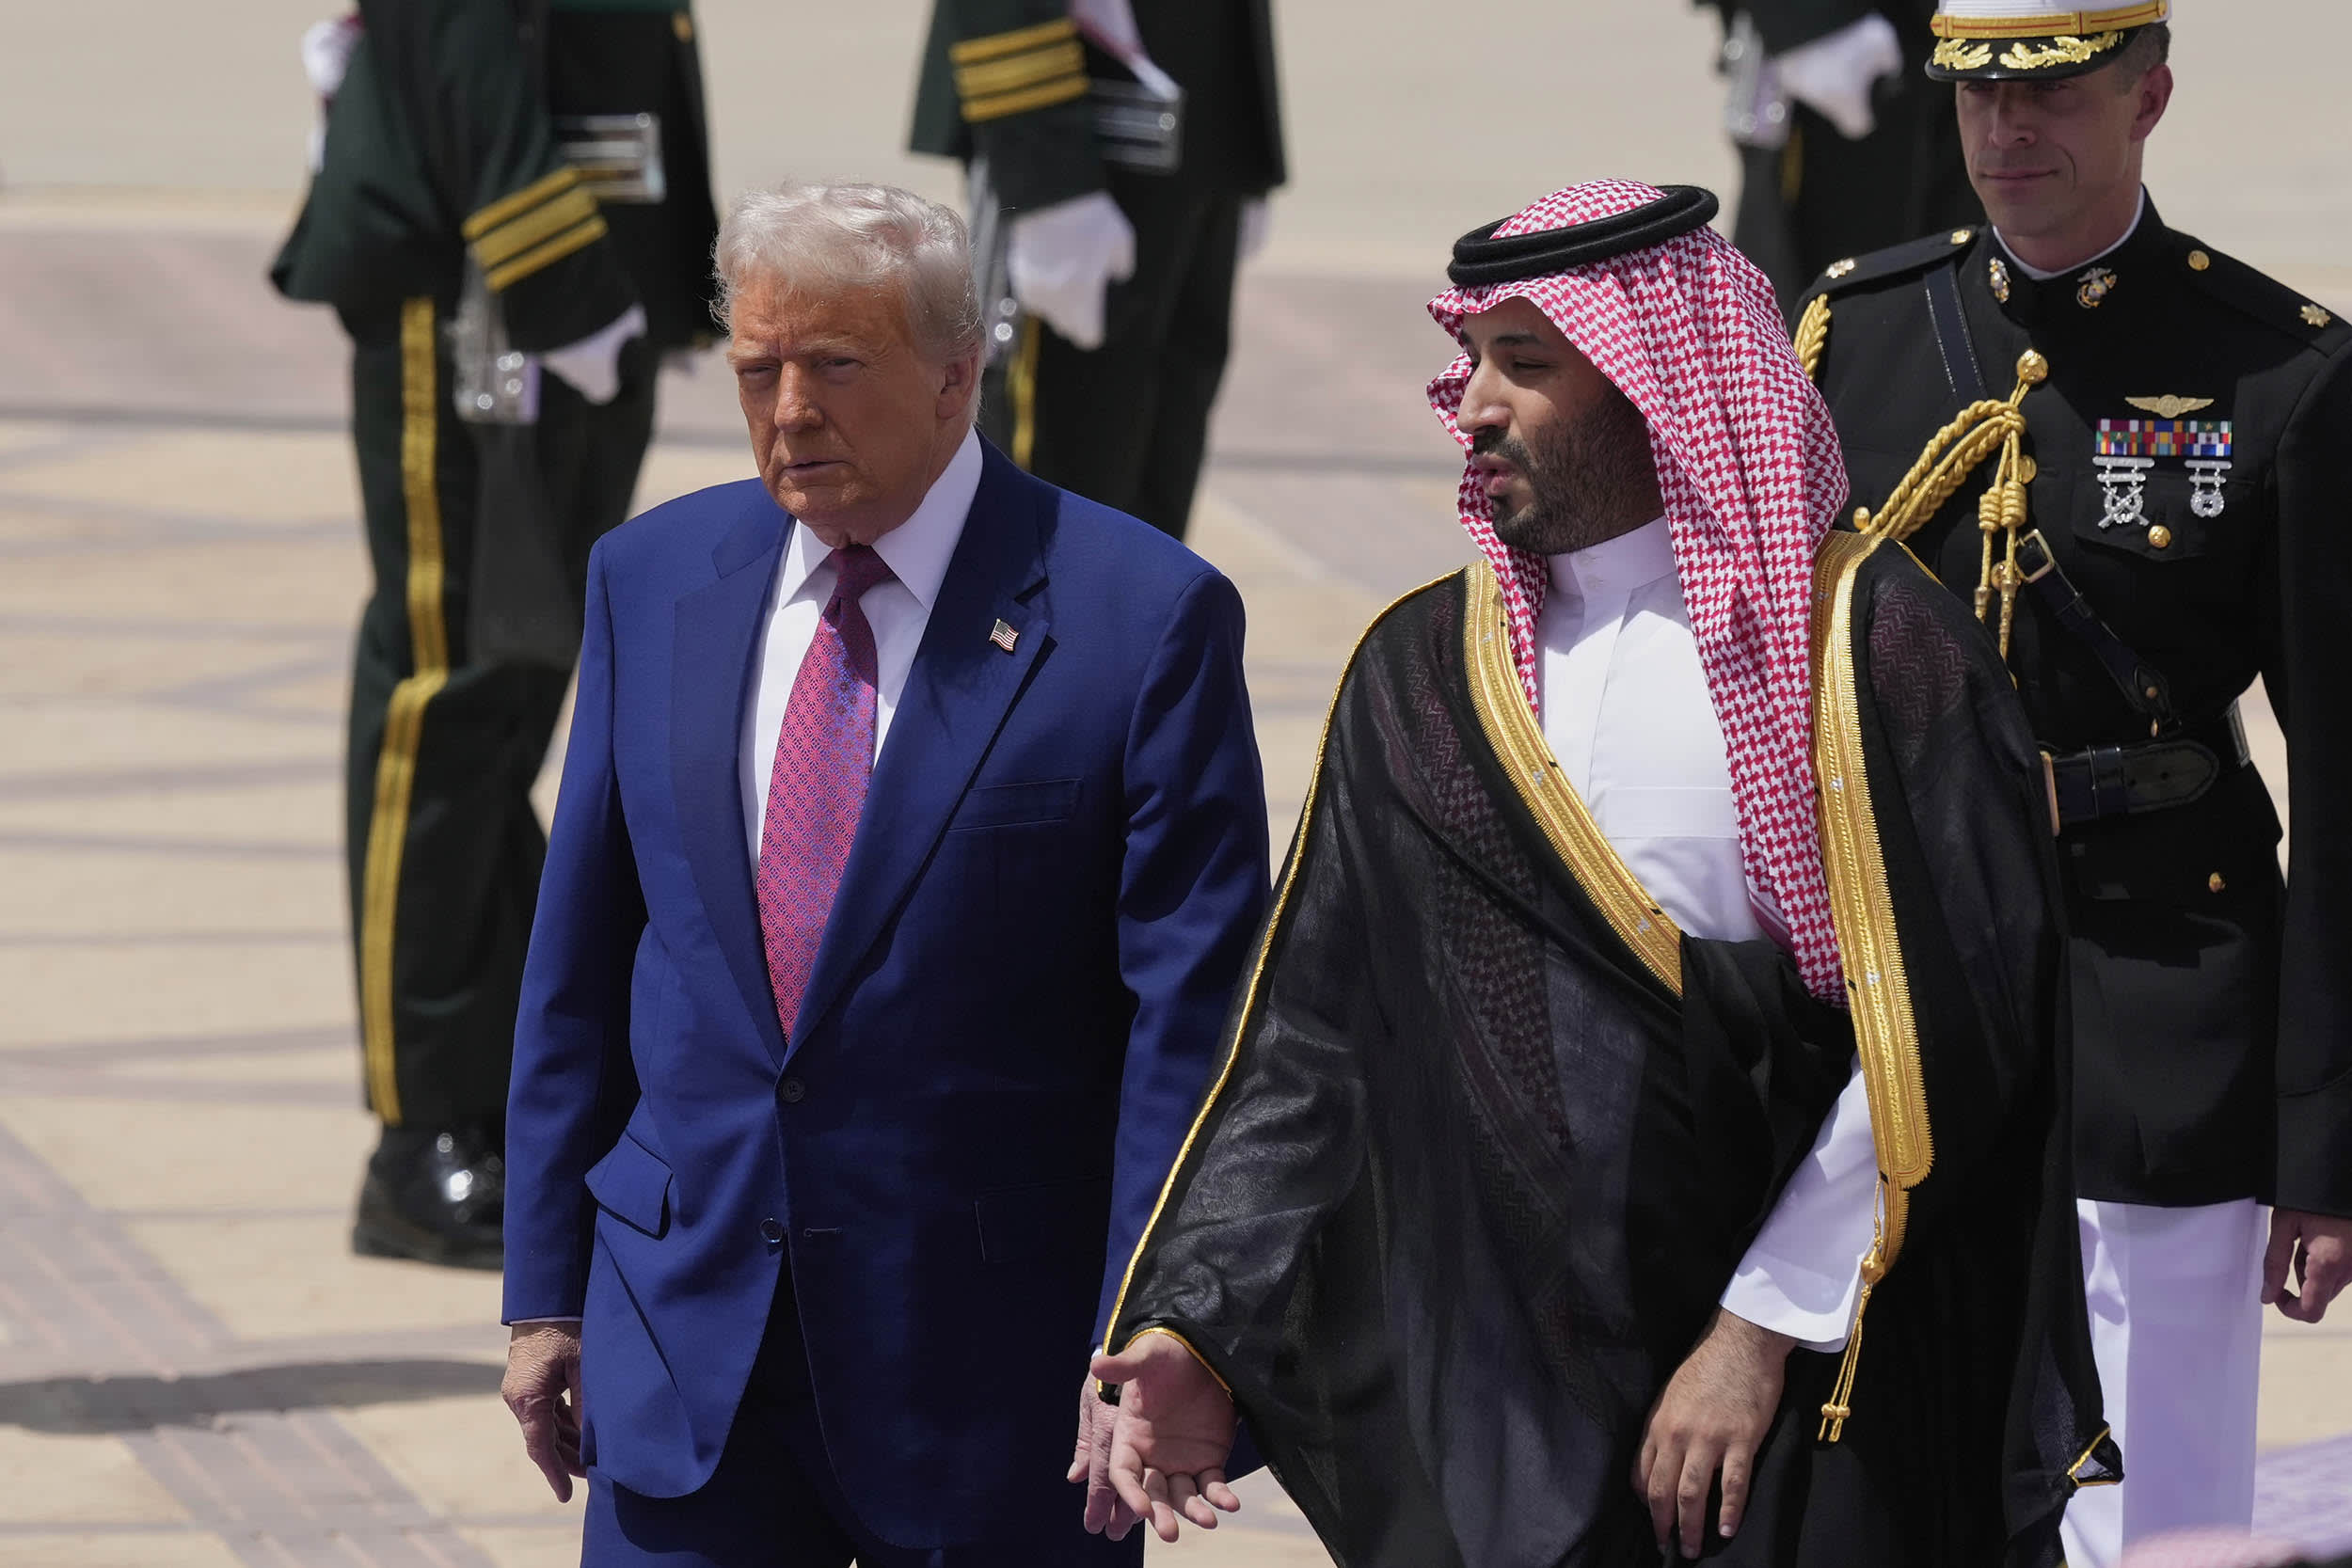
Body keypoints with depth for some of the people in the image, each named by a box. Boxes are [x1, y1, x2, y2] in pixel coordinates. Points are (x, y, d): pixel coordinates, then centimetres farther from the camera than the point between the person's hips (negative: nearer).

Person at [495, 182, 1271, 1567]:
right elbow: (582, 957, 12)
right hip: (686, 1341, 3)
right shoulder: (655, 579, 7)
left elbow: (1191, 1016, -9)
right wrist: (547, 1287, 10)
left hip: (995, 1377, -3)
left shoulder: (1142, 614, -8)